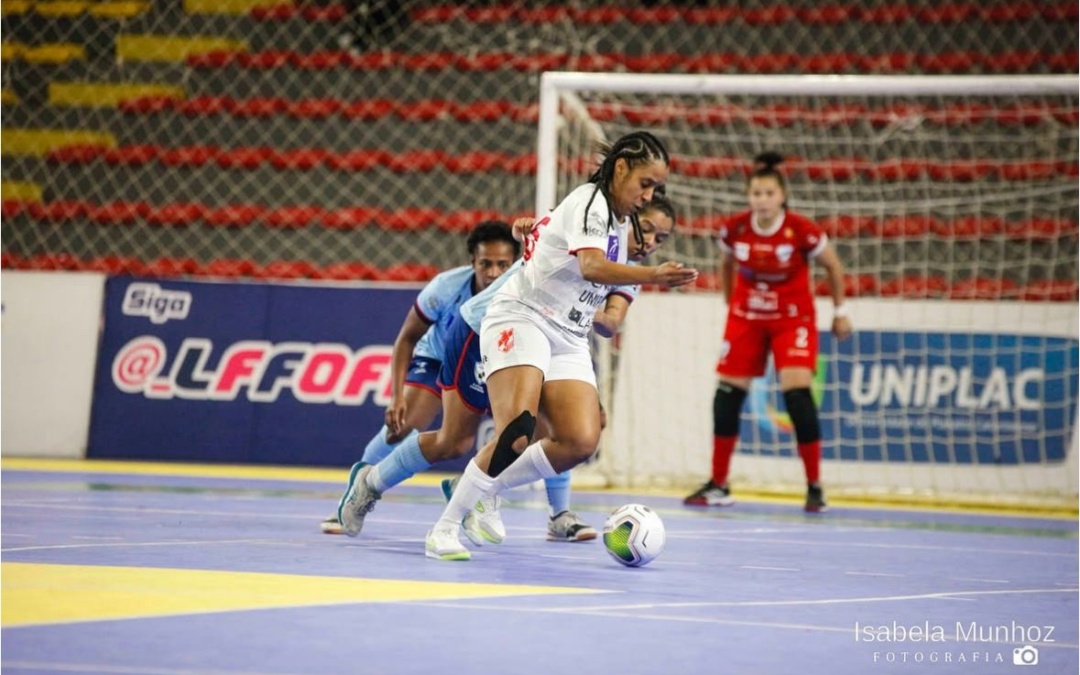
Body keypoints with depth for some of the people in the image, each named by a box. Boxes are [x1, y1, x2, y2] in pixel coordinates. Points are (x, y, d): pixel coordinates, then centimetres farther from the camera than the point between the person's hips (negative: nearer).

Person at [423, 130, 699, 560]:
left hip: (568, 339, 8)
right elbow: (591, 266, -32)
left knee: (581, 442, -12)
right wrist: (652, 276, -43)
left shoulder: (621, 224, 14)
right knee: (516, 436, -25)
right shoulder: (590, 200, -13)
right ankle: (445, 529, -14)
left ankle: (486, 489, 6)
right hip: (521, 319, -8)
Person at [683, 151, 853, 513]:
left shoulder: (803, 231, -20)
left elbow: (834, 267, -2)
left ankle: (815, 487, -7)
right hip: (746, 318, 3)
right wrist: (730, 303, 16)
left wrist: (840, 312, 4)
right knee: (727, 394, 0)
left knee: (797, 392, -18)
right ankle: (718, 486, 14)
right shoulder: (734, 229, -12)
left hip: (793, 319, -3)